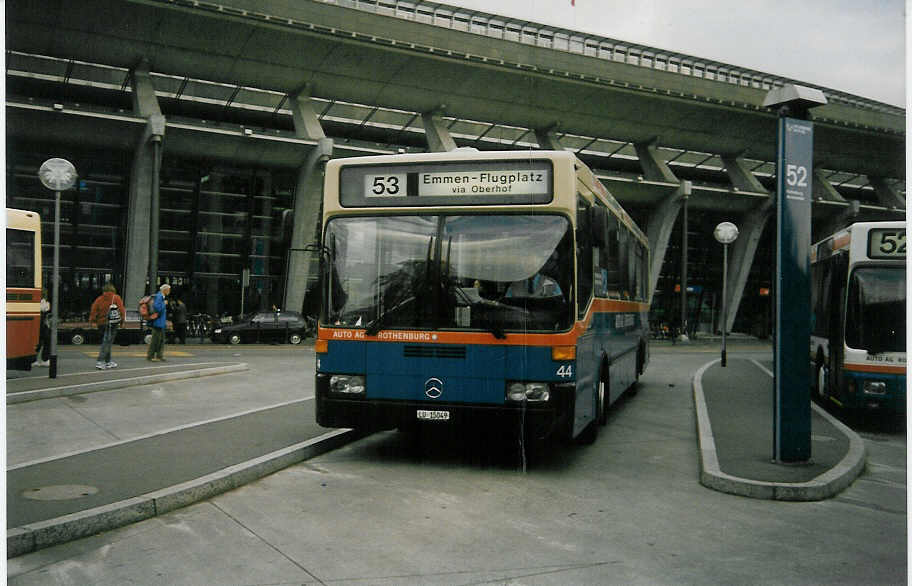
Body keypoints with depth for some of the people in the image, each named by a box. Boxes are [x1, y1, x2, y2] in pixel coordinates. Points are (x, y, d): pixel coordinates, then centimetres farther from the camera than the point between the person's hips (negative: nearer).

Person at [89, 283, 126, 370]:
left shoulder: (99, 299, 6)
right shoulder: (116, 298, -3)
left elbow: (93, 310, -1)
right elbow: (121, 310, -7)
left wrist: (93, 321, 1)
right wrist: (122, 320, 0)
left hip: (101, 323, 5)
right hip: (112, 324, -5)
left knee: (106, 342, 16)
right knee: (107, 342, -4)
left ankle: (108, 362, 23)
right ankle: (100, 362, -14)